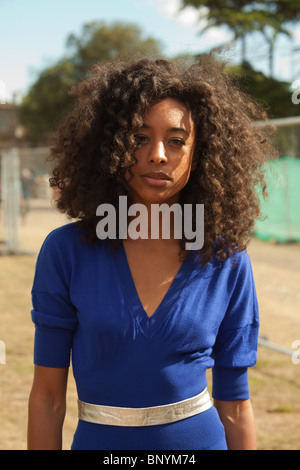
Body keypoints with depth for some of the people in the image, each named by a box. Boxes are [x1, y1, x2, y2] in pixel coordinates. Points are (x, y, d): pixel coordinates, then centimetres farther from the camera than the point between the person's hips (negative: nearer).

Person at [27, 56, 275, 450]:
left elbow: (235, 406, -1)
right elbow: (47, 395, -6)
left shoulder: (226, 261, -6)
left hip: (202, 437, 1)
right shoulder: (67, 251, -9)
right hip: (98, 439, 0)